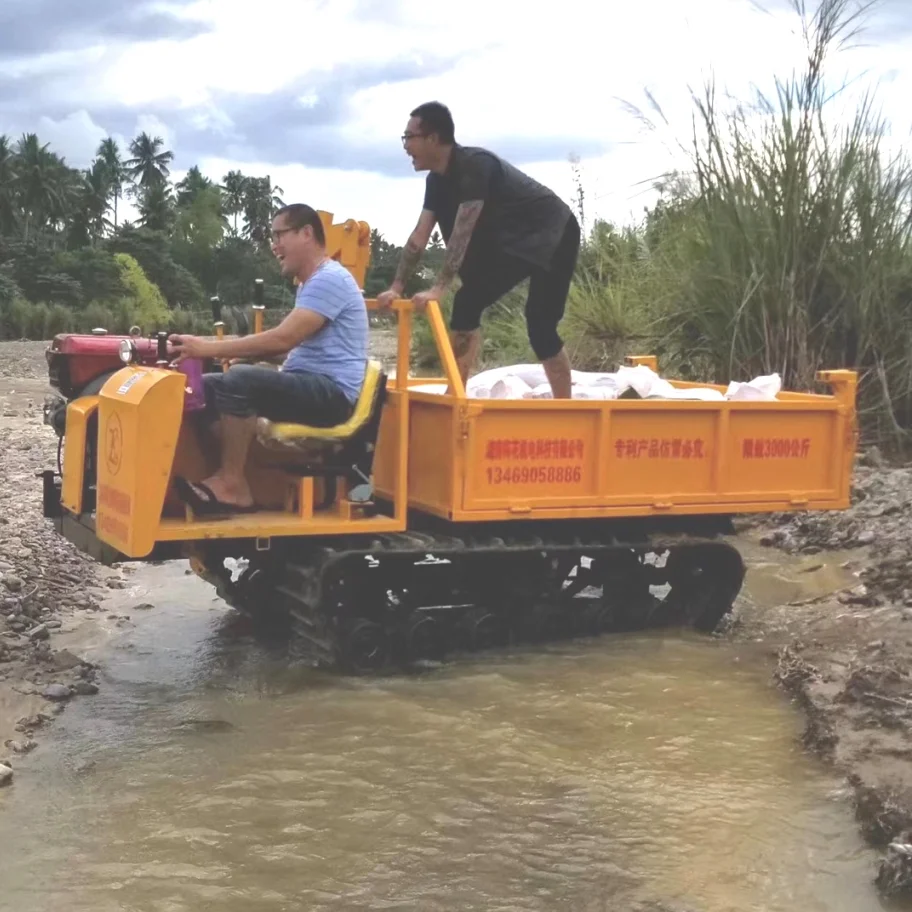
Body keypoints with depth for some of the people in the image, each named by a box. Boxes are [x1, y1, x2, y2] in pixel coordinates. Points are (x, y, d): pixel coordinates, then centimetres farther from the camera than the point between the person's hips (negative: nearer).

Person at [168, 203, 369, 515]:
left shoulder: (329, 279, -14)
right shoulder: (311, 283, 20)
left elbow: (282, 339, -24)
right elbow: (287, 343, 20)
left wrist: (209, 348, -23)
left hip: (331, 392, -10)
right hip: (307, 386, 11)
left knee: (238, 381, -30)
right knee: (206, 387, 2)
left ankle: (231, 486, -19)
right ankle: (227, 478, -6)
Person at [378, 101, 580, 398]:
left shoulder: (475, 165, -26)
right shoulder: (437, 179, 3)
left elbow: (463, 232, -33)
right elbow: (420, 236, 3)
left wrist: (438, 289, -36)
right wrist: (396, 288, -3)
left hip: (552, 236, -9)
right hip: (511, 242, 9)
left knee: (539, 323, -17)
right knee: (467, 302, 1)